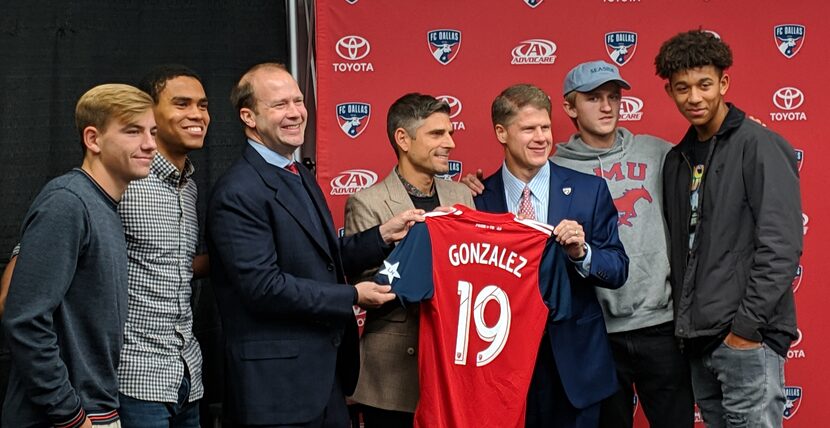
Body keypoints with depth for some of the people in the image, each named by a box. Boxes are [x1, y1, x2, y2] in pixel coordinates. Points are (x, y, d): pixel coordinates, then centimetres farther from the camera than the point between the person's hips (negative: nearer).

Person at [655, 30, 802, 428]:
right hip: (698, 336, 7)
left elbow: (781, 245, -15)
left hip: (747, 336, -7)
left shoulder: (759, 145, -8)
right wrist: (683, 319, 11)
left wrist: (748, 325, -17)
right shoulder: (678, 159, 13)